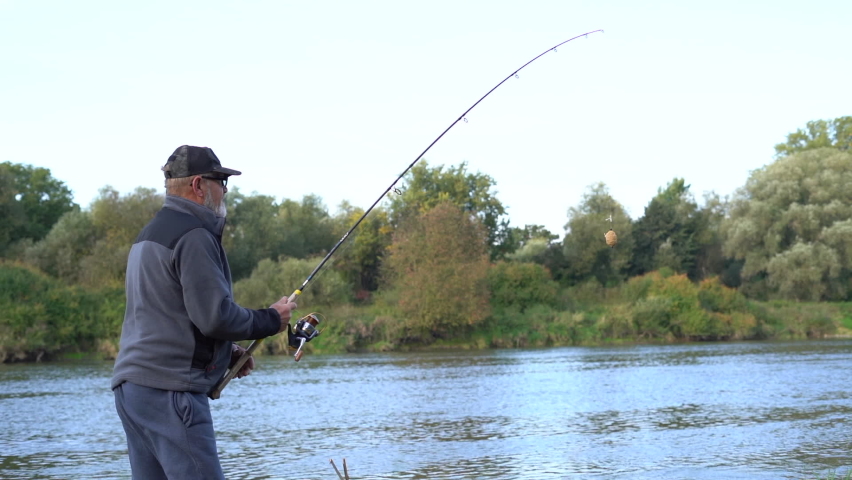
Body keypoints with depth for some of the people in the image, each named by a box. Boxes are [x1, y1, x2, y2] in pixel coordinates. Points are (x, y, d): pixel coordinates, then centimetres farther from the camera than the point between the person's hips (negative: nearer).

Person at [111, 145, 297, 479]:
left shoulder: (149, 235, 21)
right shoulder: (194, 236, -12)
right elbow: (215, 315, -19)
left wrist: (226, 351, 18)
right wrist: (271, 320, -3)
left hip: (132, 387, 10)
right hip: (170, 390, -10)